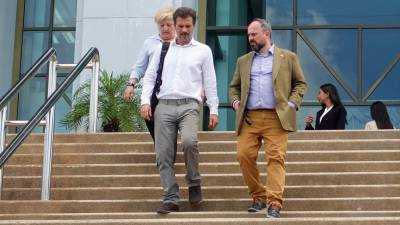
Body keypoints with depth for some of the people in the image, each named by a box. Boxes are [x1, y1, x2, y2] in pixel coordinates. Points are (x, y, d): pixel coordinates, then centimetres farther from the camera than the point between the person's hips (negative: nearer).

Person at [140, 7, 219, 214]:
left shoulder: (203, 51, 9)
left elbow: (210, 82, 8)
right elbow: (150, 77, 13)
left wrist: (213, 110, 1)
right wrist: (145, 101, -1)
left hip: (188, 105, -3)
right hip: (164, 106, 3)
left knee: (189, 141, -28)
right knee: (164, 155, -3)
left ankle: (194, 183, -6)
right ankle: (171, 199, 5)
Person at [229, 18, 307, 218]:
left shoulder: (287, 57, 10)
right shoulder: (243, 61, 20)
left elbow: (300, 83, 11)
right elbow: (234, 87, 26)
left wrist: (292, 103, -3)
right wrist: (235, 101, 7)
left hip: (276, 117, -3)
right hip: (249, 118, 3)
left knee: (275, 158, -12)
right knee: (244, 156, -8)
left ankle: (274, 203, -14)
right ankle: (258, 197, 8)